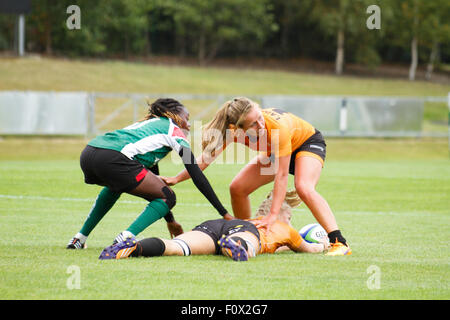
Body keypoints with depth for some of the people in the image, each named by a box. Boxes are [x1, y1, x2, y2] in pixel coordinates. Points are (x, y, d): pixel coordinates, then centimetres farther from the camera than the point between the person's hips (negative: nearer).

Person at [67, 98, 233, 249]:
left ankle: (80, 238, 35)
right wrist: (225, 214, 13)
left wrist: (170, 220, 48)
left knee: (115, 185, 42)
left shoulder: (147, 124, 39)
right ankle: (125, 238, -13)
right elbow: (197, 176, 11)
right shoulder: (173, 129, 17)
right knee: (168, 197, 6)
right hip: (113, 159, -8)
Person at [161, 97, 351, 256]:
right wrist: (176, 179, -19)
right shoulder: (233, 130, -27)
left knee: (304, 188, -34)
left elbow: (281, 174, -38)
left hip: (308, 142, -6)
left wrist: (273, 215, -41)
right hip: (273, 153, 6)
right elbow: (207, 157, -14)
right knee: (237, 188, -6)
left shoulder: (278, 127, -41)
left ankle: (340, 243, -33)